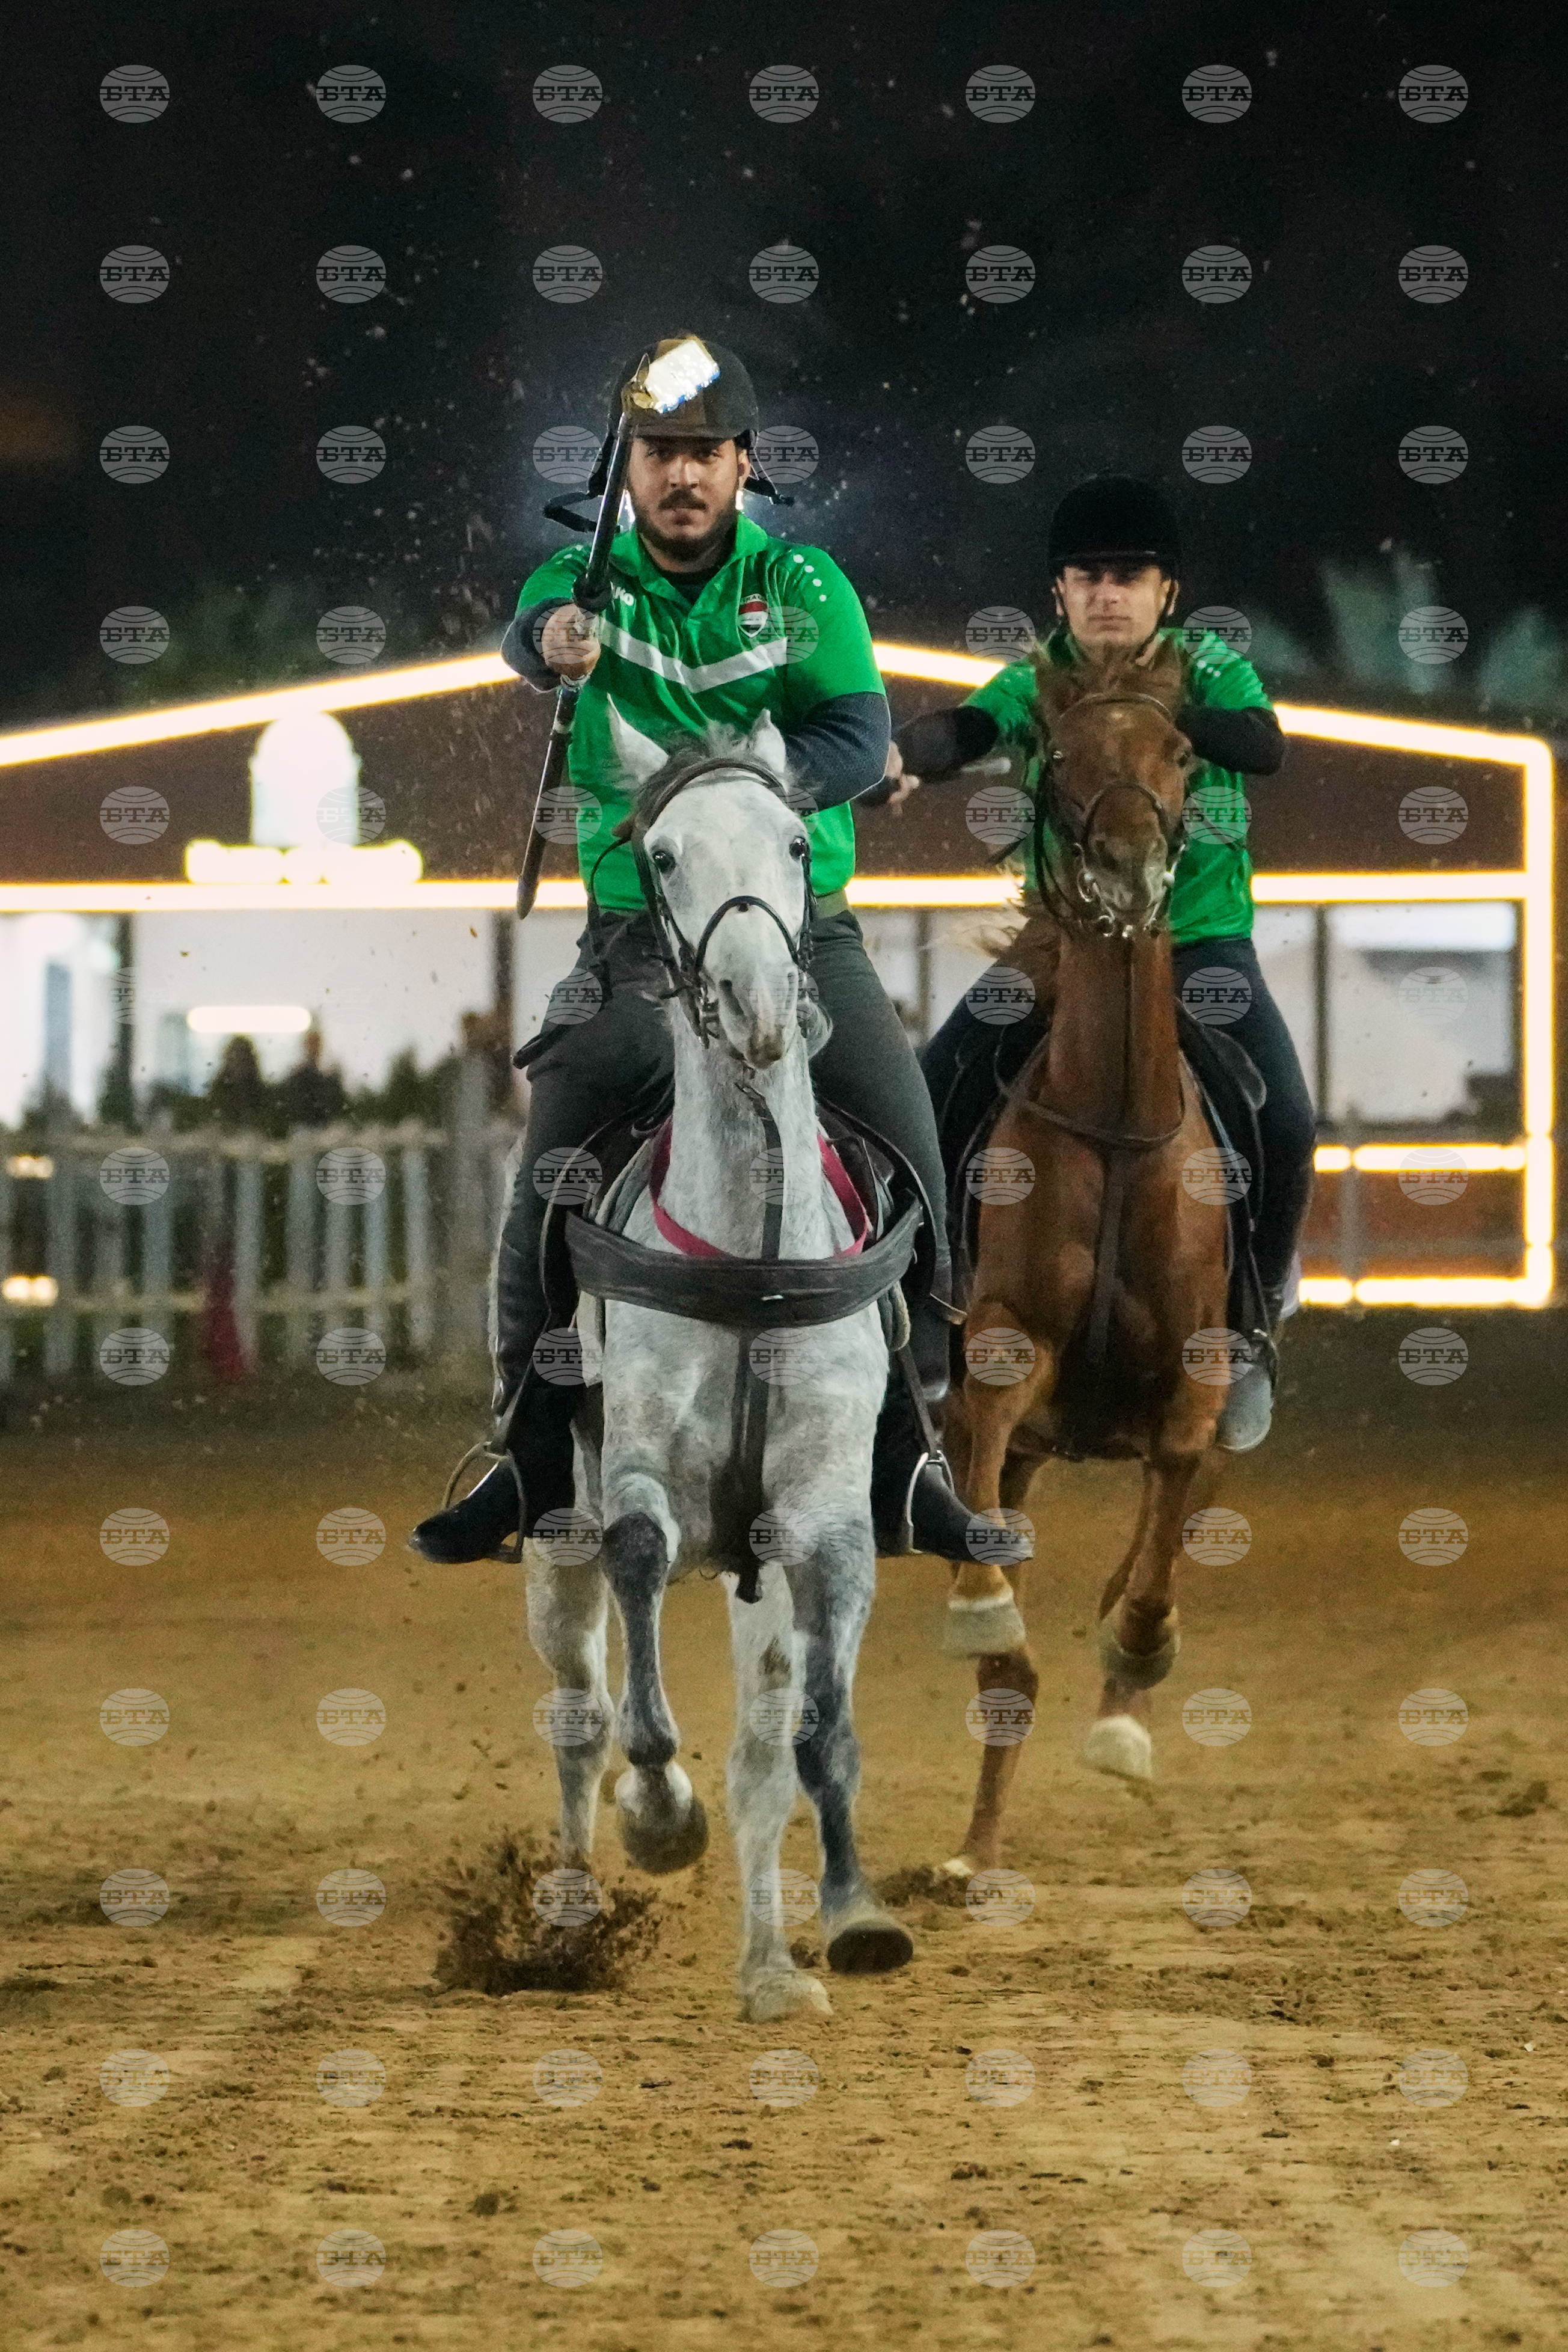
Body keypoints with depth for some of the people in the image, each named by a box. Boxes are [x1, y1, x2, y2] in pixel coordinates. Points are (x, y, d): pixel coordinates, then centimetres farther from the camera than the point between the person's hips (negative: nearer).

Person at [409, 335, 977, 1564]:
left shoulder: (802, 586, 2)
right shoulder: (593, 580, 2)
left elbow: (858, 736, -10)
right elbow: (533, 631, -22)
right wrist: (553, 641, -47)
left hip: (801, 917, 0)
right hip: (640, 931, 0)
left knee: (906, 1153, -10)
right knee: (548, 1180, -7)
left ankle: (902, 1450, 0)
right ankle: (535, 1452, 6)